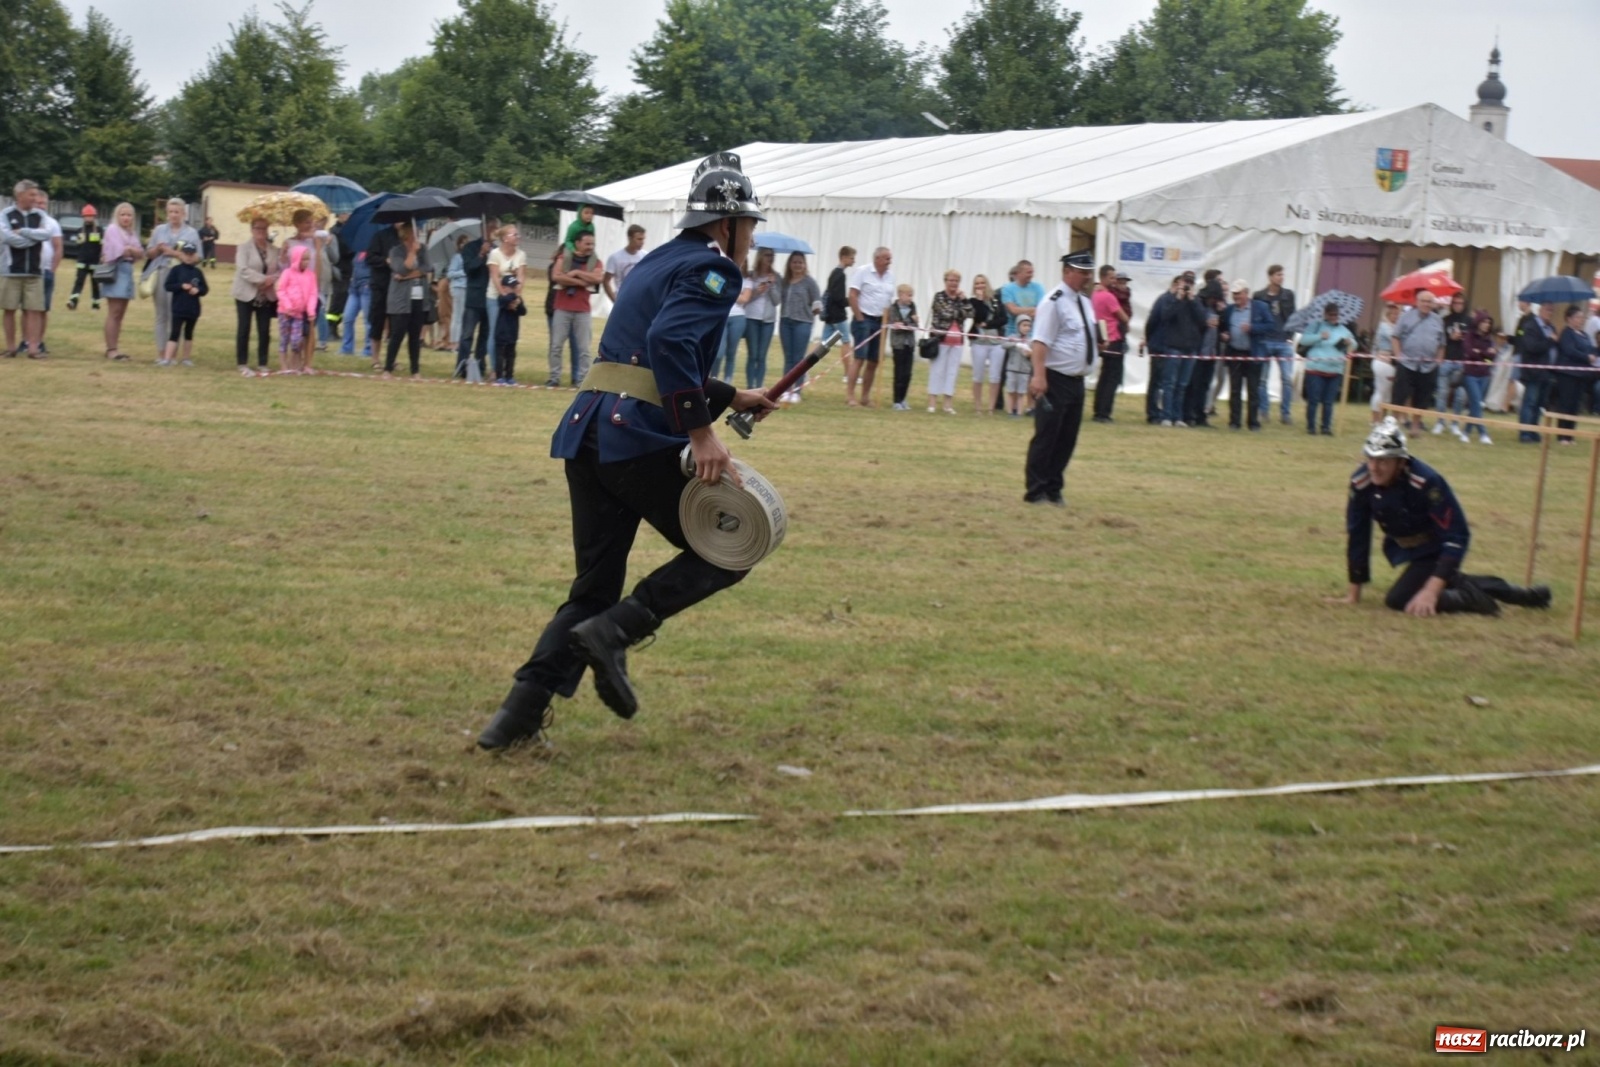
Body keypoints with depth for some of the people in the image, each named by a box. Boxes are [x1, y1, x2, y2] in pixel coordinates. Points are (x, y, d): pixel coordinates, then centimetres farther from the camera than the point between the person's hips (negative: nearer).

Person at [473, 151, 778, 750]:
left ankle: (520, 712, 4)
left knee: (594, 587, 13)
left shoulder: (658, 262, 24)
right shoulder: (713, 269, -4)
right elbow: (671, 343, -21)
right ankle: (615, 631, -8)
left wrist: (733, 398, 35)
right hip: (640, 439, -9)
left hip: (586, 431, 9)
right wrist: (701, 433, -23)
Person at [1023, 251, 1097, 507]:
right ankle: (1036, 491, 6)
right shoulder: (1054, 302, -15)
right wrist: (1039, 376, -30)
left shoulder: (1085, 301, 13)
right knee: (1046, 436, -2)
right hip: (1055, 380, -9)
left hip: (1076, 381, 9)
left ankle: (1053, 490, 23)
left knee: (1067, 438, 13)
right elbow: (1041, 340, -23)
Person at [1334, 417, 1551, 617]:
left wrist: (1431, 590, -38)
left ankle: (1473, 599, -9)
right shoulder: (1361, 483, -22)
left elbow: (1456, 536, -31)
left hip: (1434, 549, -6)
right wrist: (1354, 593, -9)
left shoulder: (1426, 483, -36)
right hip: (1403, 547, 6)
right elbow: (1357, 536, -12)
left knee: (1399, 599, -21)